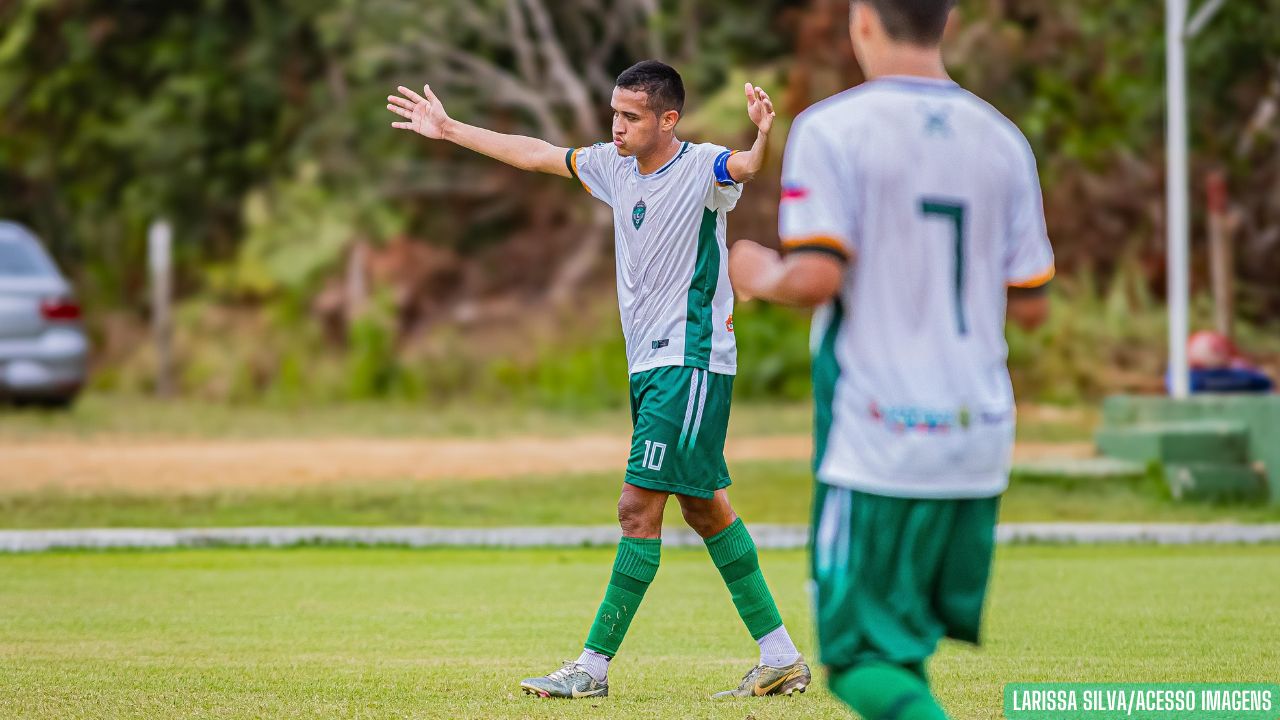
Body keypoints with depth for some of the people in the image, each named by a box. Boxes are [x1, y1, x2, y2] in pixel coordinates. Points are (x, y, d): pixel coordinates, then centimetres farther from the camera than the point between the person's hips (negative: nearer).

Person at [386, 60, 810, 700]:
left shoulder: (699, 168, -13)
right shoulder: (614, 167, 9)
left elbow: (745, 168, -34)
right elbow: (537, 155, 20)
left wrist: (763, 138, -57)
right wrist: (449, 130, 26)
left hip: (692, 364, -9)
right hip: (648, 364, 9)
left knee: (639, 508, -11)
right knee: (704, 509, 11)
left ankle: (595, 665, -8)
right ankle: (780, 658, 17)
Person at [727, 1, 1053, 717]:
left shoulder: (832, 128, -8)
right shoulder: (1002, 140, 7)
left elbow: (816, 277, -18)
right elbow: (1031, 305, 8)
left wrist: (760, 276, 4)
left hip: (877, 443, -5)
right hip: (980, 441, 5)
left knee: (861, 657, -3)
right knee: (904, 646, 19)